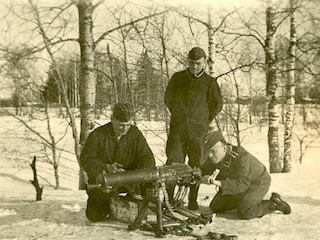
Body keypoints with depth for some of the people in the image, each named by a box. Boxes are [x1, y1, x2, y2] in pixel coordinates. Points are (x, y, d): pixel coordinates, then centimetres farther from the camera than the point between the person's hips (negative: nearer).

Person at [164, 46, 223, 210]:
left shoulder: (209, 82, 5)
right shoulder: (178, 78, 10)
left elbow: (217, 104, 13)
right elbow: (168, 99, 20)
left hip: (198, 130, -1)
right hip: (177, 129, 1)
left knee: (196, 165, 2)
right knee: (172, 163, -4)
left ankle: (193, 201, 10)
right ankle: (169, 199, 2)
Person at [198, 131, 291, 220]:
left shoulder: (241, 157, -37)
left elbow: (241, 184, -41)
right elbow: (204, 171, -9)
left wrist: (218, 183, -53)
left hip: (257, 182, -7)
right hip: (238, 182, 7)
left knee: (244, 213, -25)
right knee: (215, 207, 5)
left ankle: (274, 204, -3)